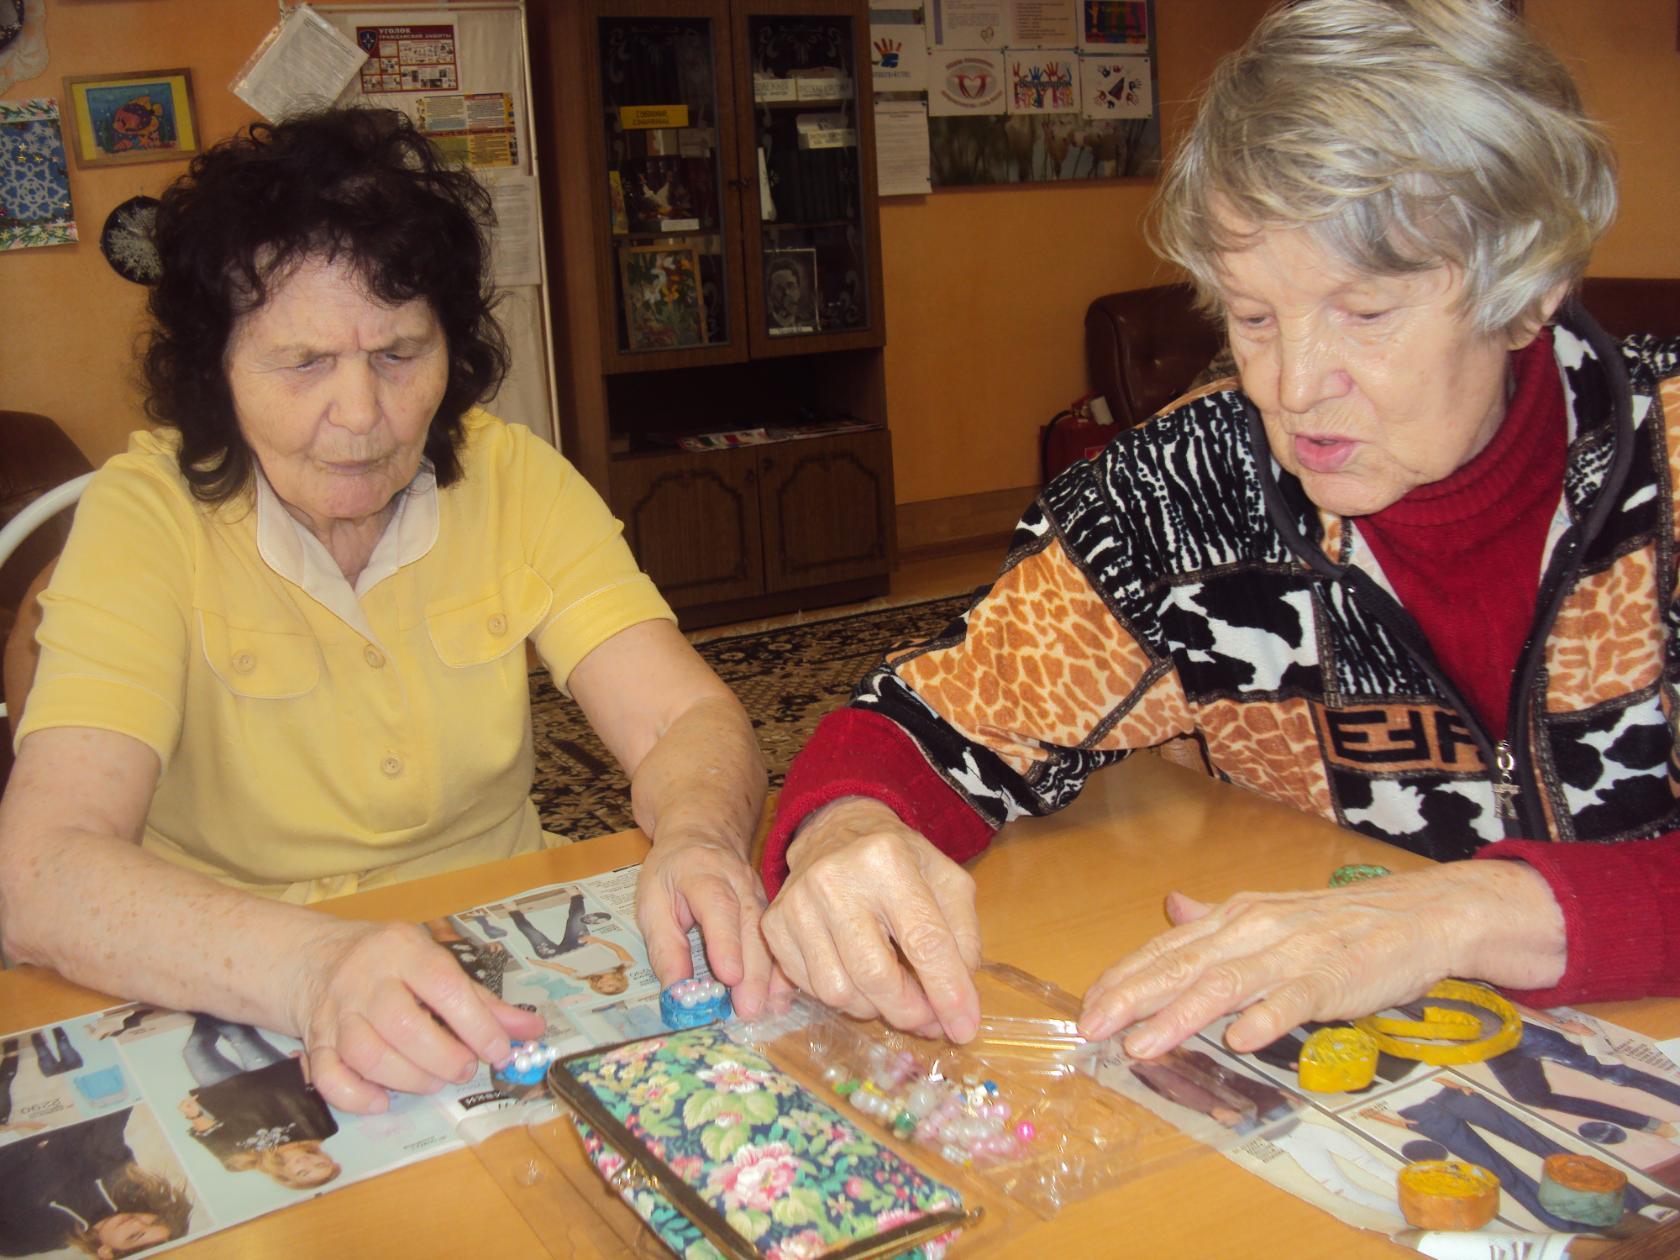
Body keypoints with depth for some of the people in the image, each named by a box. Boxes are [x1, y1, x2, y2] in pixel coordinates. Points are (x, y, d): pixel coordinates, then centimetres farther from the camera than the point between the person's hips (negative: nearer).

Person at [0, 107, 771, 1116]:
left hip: (508, 985, 4)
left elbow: (691, 719, -11)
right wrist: (313, 967, -43)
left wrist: (696, 842, -35)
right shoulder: (147, 517, -13)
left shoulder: (515, 479, -3)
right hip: (239, 1022, -3)